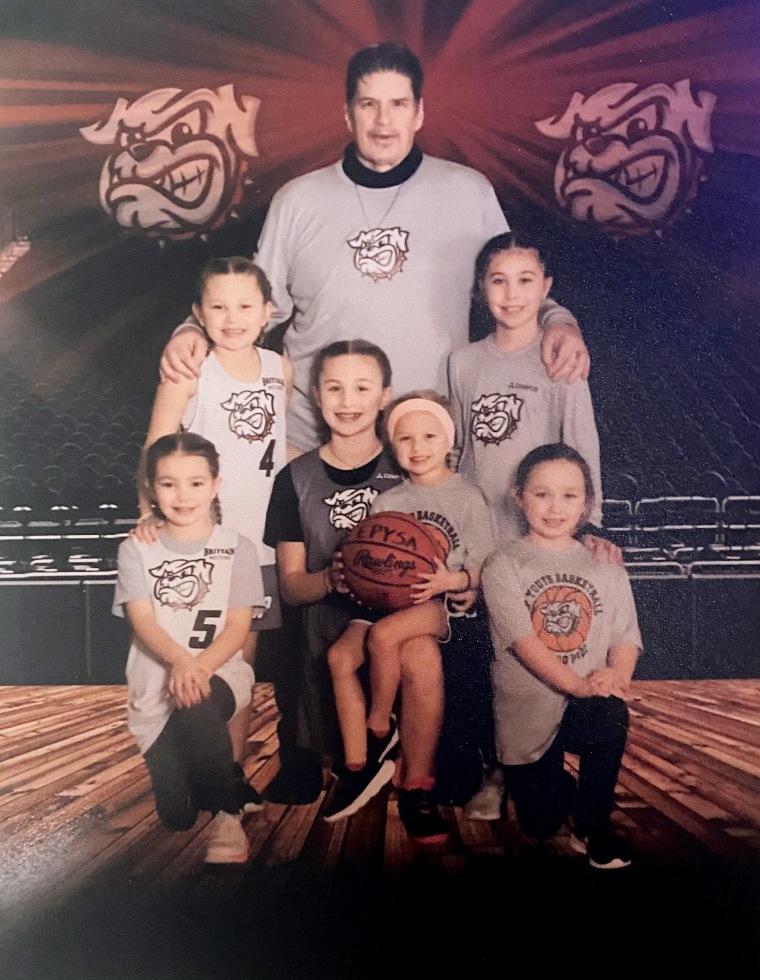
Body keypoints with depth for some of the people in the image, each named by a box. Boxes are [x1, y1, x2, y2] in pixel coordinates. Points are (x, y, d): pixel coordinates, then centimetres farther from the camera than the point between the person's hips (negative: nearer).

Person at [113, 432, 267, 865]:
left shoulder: (237, 549, 4)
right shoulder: (136, 549, 5)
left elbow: (238, 626, -4)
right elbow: (143, 621, -7)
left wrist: (200, 667, -23)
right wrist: (179, 660, -28)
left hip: (220, 672, -1)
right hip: (155, 682, 1)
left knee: (196, 710, -38)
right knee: (177, 817, -11)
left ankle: (229, 814, -16)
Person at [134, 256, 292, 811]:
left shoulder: (280, 368, 5)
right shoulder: (189, 372, -8)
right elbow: (155, 452, -9)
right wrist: (150, 511, -22)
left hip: (263, 537, 4)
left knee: (243, 654, 12)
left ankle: (235, 766, 26)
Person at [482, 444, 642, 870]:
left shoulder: (606, 569, 6)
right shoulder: (504, 567, -4)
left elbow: (625, 638, -1)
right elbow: (523, 642, -15)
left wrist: (616, 674, -24)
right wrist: (577, 684, -28)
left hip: (588, 706, 1)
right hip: (527, 708, -1)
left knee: (611, 715, -34)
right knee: (539, 824, 3)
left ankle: (595, 824, -9)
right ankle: (562, 786, 40)